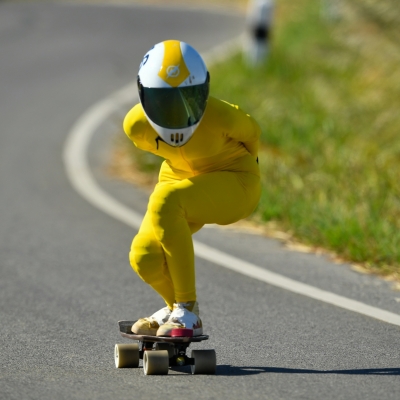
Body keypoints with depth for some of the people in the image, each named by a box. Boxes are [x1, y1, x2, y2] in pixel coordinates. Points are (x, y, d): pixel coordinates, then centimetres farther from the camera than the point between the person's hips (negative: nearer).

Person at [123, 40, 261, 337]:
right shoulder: (136, 124, -20)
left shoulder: (221, 117, -31)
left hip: (234, 183, -5)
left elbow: (251, 134, -6)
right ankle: (176, 306, 19)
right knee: (145, 258, -16)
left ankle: (187, 311, -25)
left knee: (165, 203, -33)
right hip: (181, 178, 5)